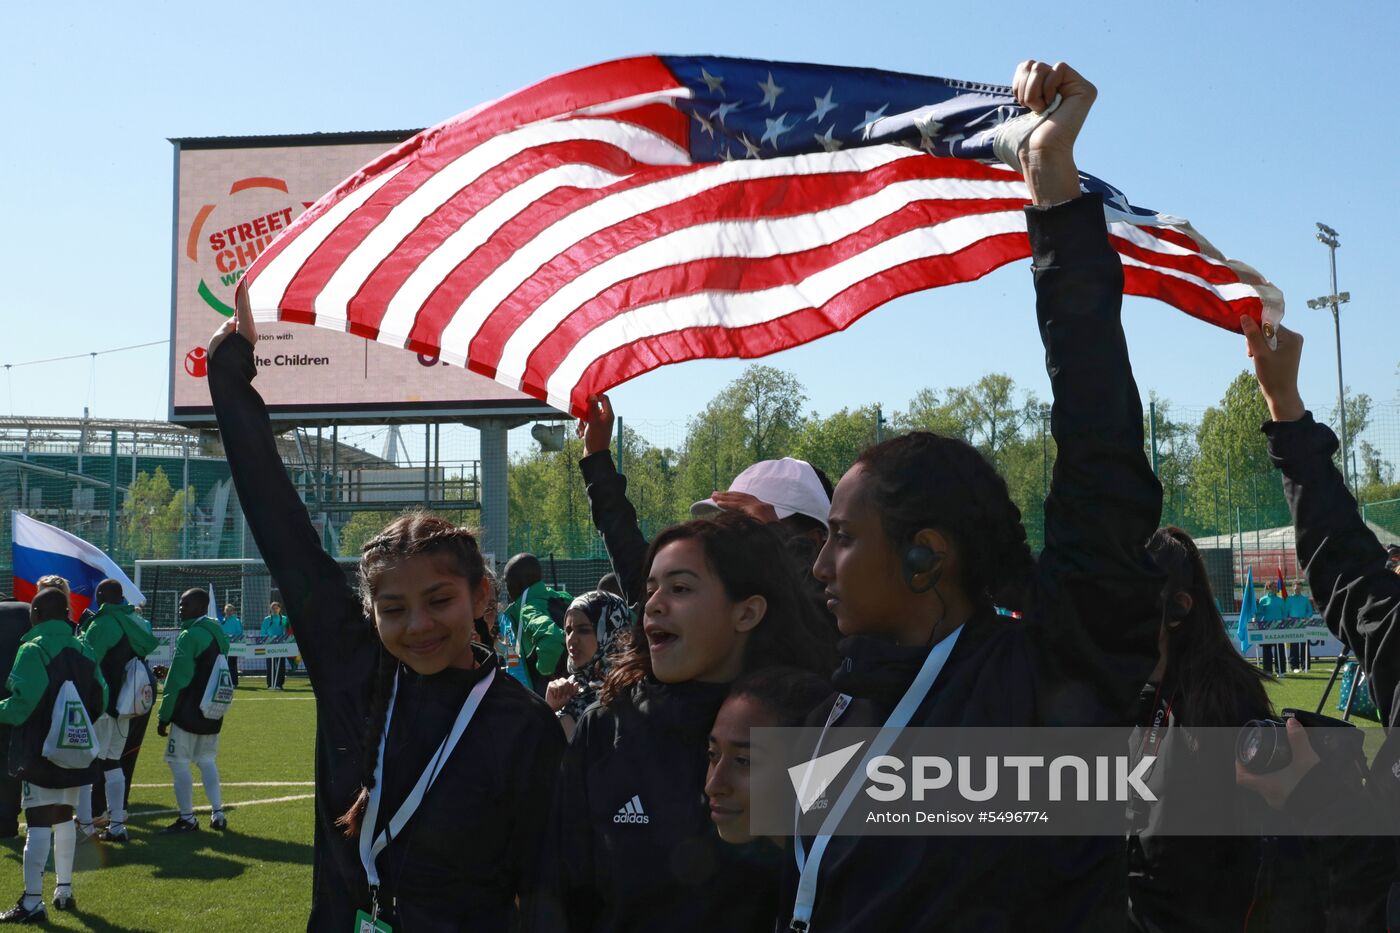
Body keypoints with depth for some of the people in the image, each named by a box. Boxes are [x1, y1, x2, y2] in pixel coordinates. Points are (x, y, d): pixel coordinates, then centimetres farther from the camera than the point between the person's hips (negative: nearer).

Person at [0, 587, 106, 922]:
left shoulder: (33, 650, -14)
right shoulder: (83, 651, 6)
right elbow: (100, 700, 7)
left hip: (39, 753, -7)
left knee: (38, 824, -5)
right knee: (64, 819, 19)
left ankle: (32, 903, -4)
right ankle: (64, 891, 28)